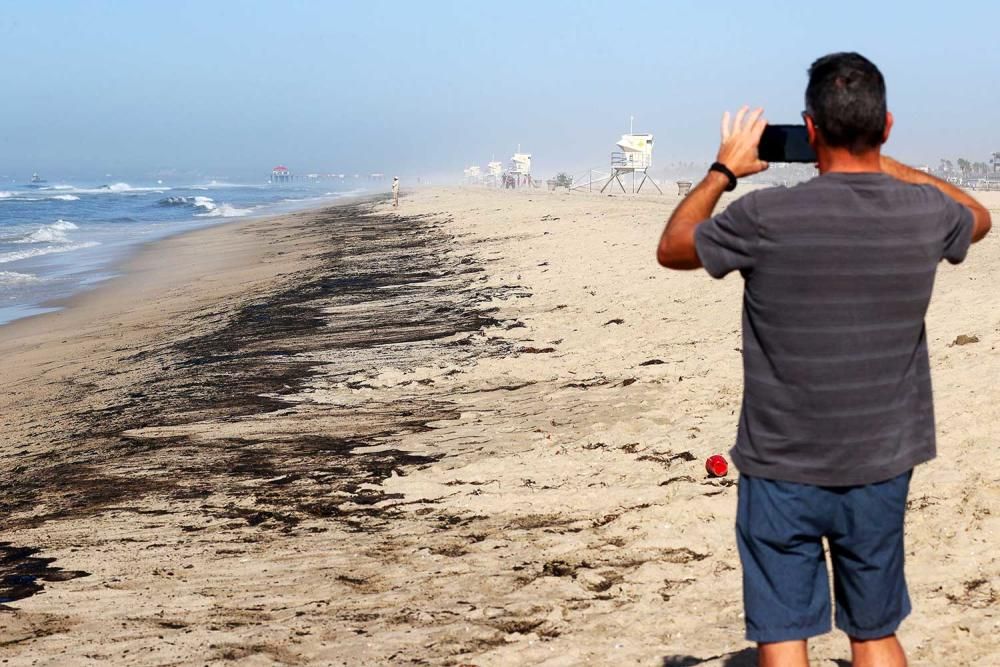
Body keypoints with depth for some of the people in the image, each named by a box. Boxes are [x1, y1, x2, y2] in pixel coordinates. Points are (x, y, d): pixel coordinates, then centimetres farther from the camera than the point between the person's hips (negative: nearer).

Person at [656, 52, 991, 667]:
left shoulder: (766, 217, -18)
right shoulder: (925, 213, -8)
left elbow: (672, 248, 1)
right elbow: (979, 218, 19)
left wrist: (723, 171, 13)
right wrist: (887, 165, 19)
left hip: (782, 472, -3)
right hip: (881, 468, 3)